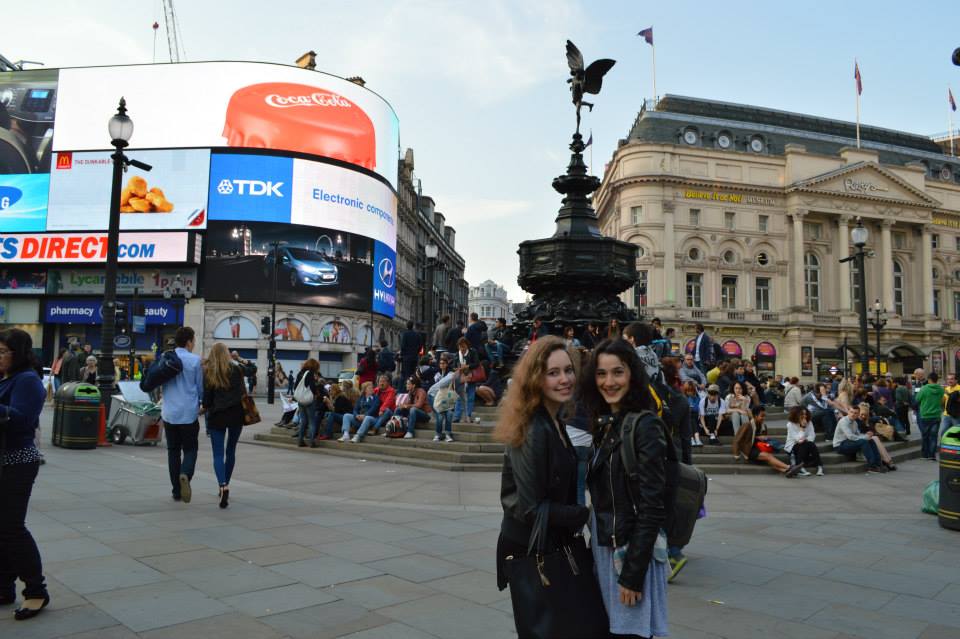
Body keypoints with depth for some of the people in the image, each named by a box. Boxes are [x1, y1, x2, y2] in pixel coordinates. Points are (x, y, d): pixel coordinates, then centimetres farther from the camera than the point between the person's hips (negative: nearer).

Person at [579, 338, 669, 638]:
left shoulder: (645, 426, -16)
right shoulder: (605, 424, 7)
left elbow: (651, 509, -18)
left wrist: (632, 573, -18)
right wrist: (597, 550, 11)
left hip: (632, 551, -7)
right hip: (604, 548, 8)